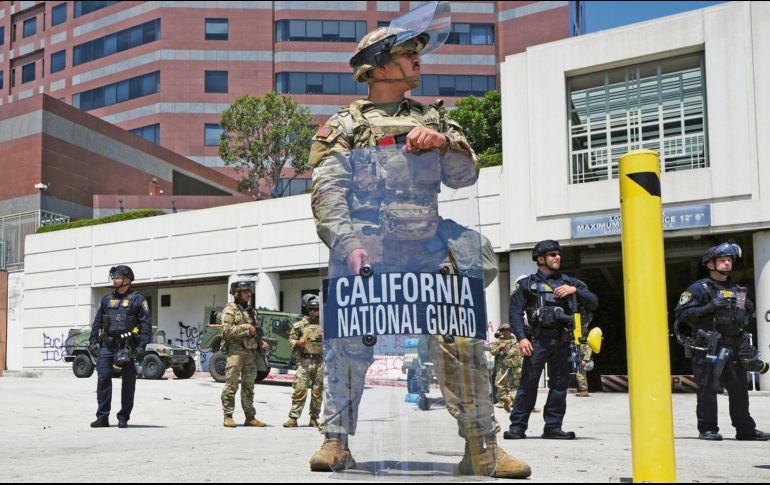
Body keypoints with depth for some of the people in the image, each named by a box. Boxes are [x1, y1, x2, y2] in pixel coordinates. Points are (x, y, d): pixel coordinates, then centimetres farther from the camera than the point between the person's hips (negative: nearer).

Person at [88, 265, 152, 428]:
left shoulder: (137, 299, 0)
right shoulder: (107, 299, 15)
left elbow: (146, 323, -5)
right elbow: (97, 322, 19)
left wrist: (142, 346, -14)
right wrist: (93, 342, 8)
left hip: (127, 347, -4)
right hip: (107, 346, 4)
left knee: (128, 382, 1)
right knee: (103, 378, -3)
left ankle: (123, 418, 10)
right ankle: (102, 417, 3)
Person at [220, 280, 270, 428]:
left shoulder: (250, 310, 20)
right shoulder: (230, 310, -2)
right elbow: (227, 330, -14)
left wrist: (261, 342, 10)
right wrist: (246, 328, -15)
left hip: (251, 352, 7)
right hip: (236, 351, -7)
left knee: (249, 386, 10)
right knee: (231, 385, -7)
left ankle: (250, 417, 14)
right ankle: (228, 416, -2)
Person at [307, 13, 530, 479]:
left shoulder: (433, 119, 21)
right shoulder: (344, 128, 10)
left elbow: (465, 176, 12)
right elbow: (328, 195, -1)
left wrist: (443, 142, -8)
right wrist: (349, 246, -16)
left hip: (428, 251, 3)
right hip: (364, 251, -2)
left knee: (461, 340, -3)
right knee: (349, 343, -4)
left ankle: (482, 448, 4)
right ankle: (337, 440, 10)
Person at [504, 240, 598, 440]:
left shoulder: (568, 282, 17)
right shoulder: (526, 284, 8)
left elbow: (593, 302, 11)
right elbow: (516, 312, -1)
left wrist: (575, 290, -6)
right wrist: (521, 338, -14)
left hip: (561, 340, 4)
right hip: (538, 340, -4)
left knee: (560, 384, 5)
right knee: (528, 383, -6)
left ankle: (553, 427, 14)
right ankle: (517, 427, -1)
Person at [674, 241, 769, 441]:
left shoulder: (737, 289, 19)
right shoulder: (699, 288, -2)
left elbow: (745, 315, 33)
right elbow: (681, 313, -11)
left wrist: (748, 308, 9)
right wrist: (709, 307, -19)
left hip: (734, 349, 6)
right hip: (709, 348, -6)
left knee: (740, 389, 9)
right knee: (708, 389, -4)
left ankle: (745, 429, 18)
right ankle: (707, 429, 3)